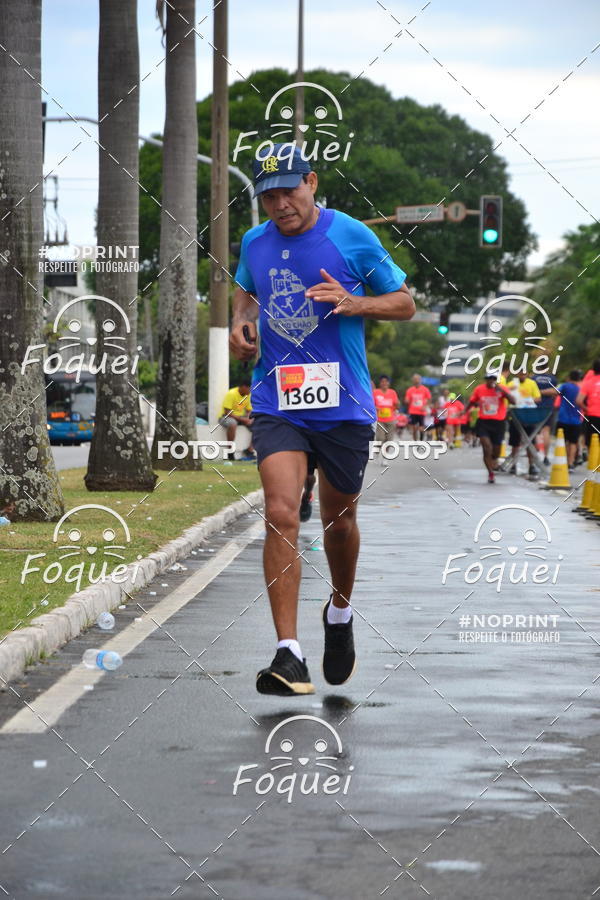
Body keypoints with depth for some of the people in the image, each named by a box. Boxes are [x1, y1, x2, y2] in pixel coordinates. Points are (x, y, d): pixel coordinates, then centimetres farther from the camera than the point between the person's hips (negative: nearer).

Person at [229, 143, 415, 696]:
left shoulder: (352, 237, -4)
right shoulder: (255, 243, 6)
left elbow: (405, 303, 3)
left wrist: (355, 302, -16)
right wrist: (241, 320, 5)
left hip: (344, 405, -1)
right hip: (277, 406, 1)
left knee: (339, 519, 13)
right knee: (281, 515, -15)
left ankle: (340, 613, 43)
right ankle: (289, 654, -17)